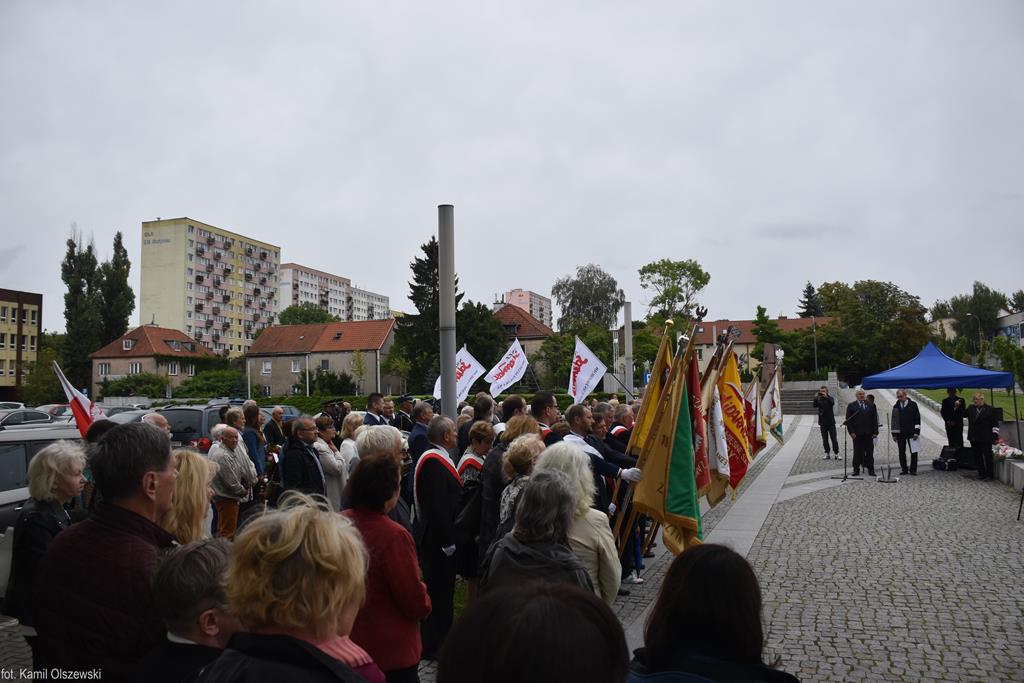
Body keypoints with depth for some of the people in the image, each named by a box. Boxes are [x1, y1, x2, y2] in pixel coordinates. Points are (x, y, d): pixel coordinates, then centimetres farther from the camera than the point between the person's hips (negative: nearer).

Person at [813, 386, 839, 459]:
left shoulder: (830, 399, 1)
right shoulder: (819, 400, 5)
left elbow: (832, 403, -21)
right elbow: (815, 406, -12)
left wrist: (826, 397, -33)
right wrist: (816, 398, -25)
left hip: (831, 422, -2)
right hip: (823, 423, 2)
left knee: (834, 439, -2)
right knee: (825, 439, 6)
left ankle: (836, 454, 2)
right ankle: (827, 454, 13)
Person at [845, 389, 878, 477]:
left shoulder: (871, 405, 9)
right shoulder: (851, 406, 4)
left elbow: (875, 419, 8)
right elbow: (848, 420, 1)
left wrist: (875, 431, 0)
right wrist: (851, 432, -8)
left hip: (868, 433, 2)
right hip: (857, 434, -1)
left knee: (869, 452, 3)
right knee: (857, 452, 3)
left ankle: (871, 470, 10)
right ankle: (856, 469, 9)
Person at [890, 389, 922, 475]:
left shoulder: (913, 405, 0)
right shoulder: (896, 407, 8)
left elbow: (917, 419, -2)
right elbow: (893, 421, 10)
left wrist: (917, 432, -8)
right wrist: (894, 434, 6)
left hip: (911, 433, -2)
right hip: (900, 434, 3)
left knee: (914, 452, 0)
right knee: (902, 452, 5)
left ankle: (913, 470, 7)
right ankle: (904, 469, 12)